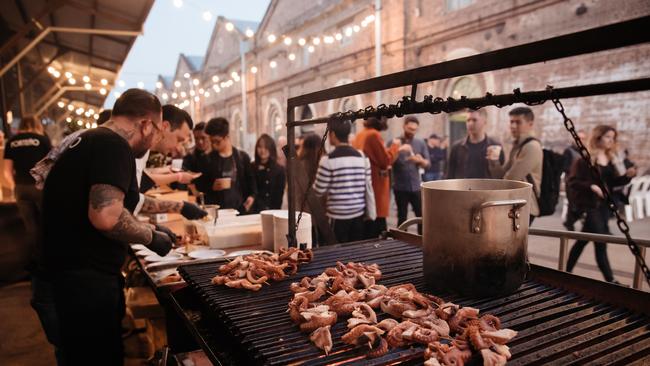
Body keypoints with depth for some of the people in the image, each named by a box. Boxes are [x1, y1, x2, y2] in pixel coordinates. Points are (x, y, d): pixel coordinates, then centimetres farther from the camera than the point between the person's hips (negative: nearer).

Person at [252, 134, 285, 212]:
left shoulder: (279, 170, 2)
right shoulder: (251, 167, 5)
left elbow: (279, 196, 0)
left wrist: (274, 211, -9)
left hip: (271, 212, -1)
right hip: (254, 212, 1)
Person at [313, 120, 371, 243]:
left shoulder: (328, 160, -12)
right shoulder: (362, 157, 4)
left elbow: (318, 190, -8)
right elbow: (367, 185, 7)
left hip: (338, 215, -5)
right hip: (359, 213, 5)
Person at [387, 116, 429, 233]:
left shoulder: (421, 143, 9)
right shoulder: (394, 143, 0)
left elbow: (427, 163, 7)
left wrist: (420, 160, -15)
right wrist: (398, 150, -21)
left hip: (416, 187, 3)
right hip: (400, 188, -3)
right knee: (402, 218, 5)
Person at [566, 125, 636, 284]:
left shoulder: (610, 158, 11)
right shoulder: (585, 159, -11)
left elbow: (613, 181, 11)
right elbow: (573, 181, -15)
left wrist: (627, 176, -6)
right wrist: (592, 186, -27)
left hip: (604, 204, 8)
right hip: (589, 205, -8)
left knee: (584, 240, 14)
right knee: (601, 242, -6)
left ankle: (567, 271, 26)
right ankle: (610, 280, 0)